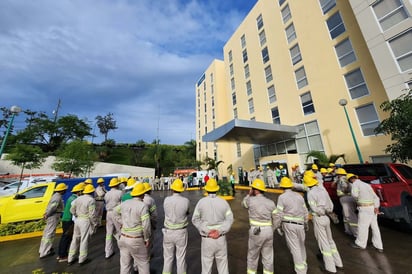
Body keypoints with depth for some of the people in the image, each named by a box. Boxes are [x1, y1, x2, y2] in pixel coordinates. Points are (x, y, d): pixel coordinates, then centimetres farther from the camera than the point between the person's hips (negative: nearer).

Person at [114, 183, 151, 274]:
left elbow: (115, 211, 18)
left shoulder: (125, 203, -2)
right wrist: (147, 238, -9)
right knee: (143, 263, 15)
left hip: (123, 238, 6)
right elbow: (146, 225, -24)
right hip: (136, 240, -6)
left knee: (125, 263, 21)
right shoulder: (143, 205, -22)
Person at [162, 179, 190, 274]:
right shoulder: (185, 201, -18)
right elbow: (187, 213, -1)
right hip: (181, 232, -1)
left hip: (168, 232, 1)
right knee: (181, 258, 17)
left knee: (168, 257, 21)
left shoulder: (166, 200, -14)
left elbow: (167, 213, 2)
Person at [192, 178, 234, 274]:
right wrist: (220, 231, -14)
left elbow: (195, 219, -7)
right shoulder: (223, 202, -8)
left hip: (207, 239, -1)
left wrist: (206, 231, -11)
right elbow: (229, 219, -8)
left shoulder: (201, 202, -11)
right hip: (221, 238, 2)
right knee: (222, 263, 19)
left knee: (206, 265, 15)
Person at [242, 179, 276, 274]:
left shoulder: (251, 200, -12)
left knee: (252, 255, 17)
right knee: (268, 256, 19)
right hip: (269, 231, 4)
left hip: (256, 232, -4)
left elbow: (244, 204, 10)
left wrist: (249, 194, 13)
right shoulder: (271, 202, 0)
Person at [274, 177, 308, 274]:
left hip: (288, 224, -5)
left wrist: (275, 226, -2)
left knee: (294, 247, 7)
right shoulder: (299, 196, 3)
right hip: (300, 224, 5)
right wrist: (306, 223, 26)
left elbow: (279, 214, -13)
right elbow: (305, 212, 10)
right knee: (301, 246, 23)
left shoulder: (282, 197, -11)